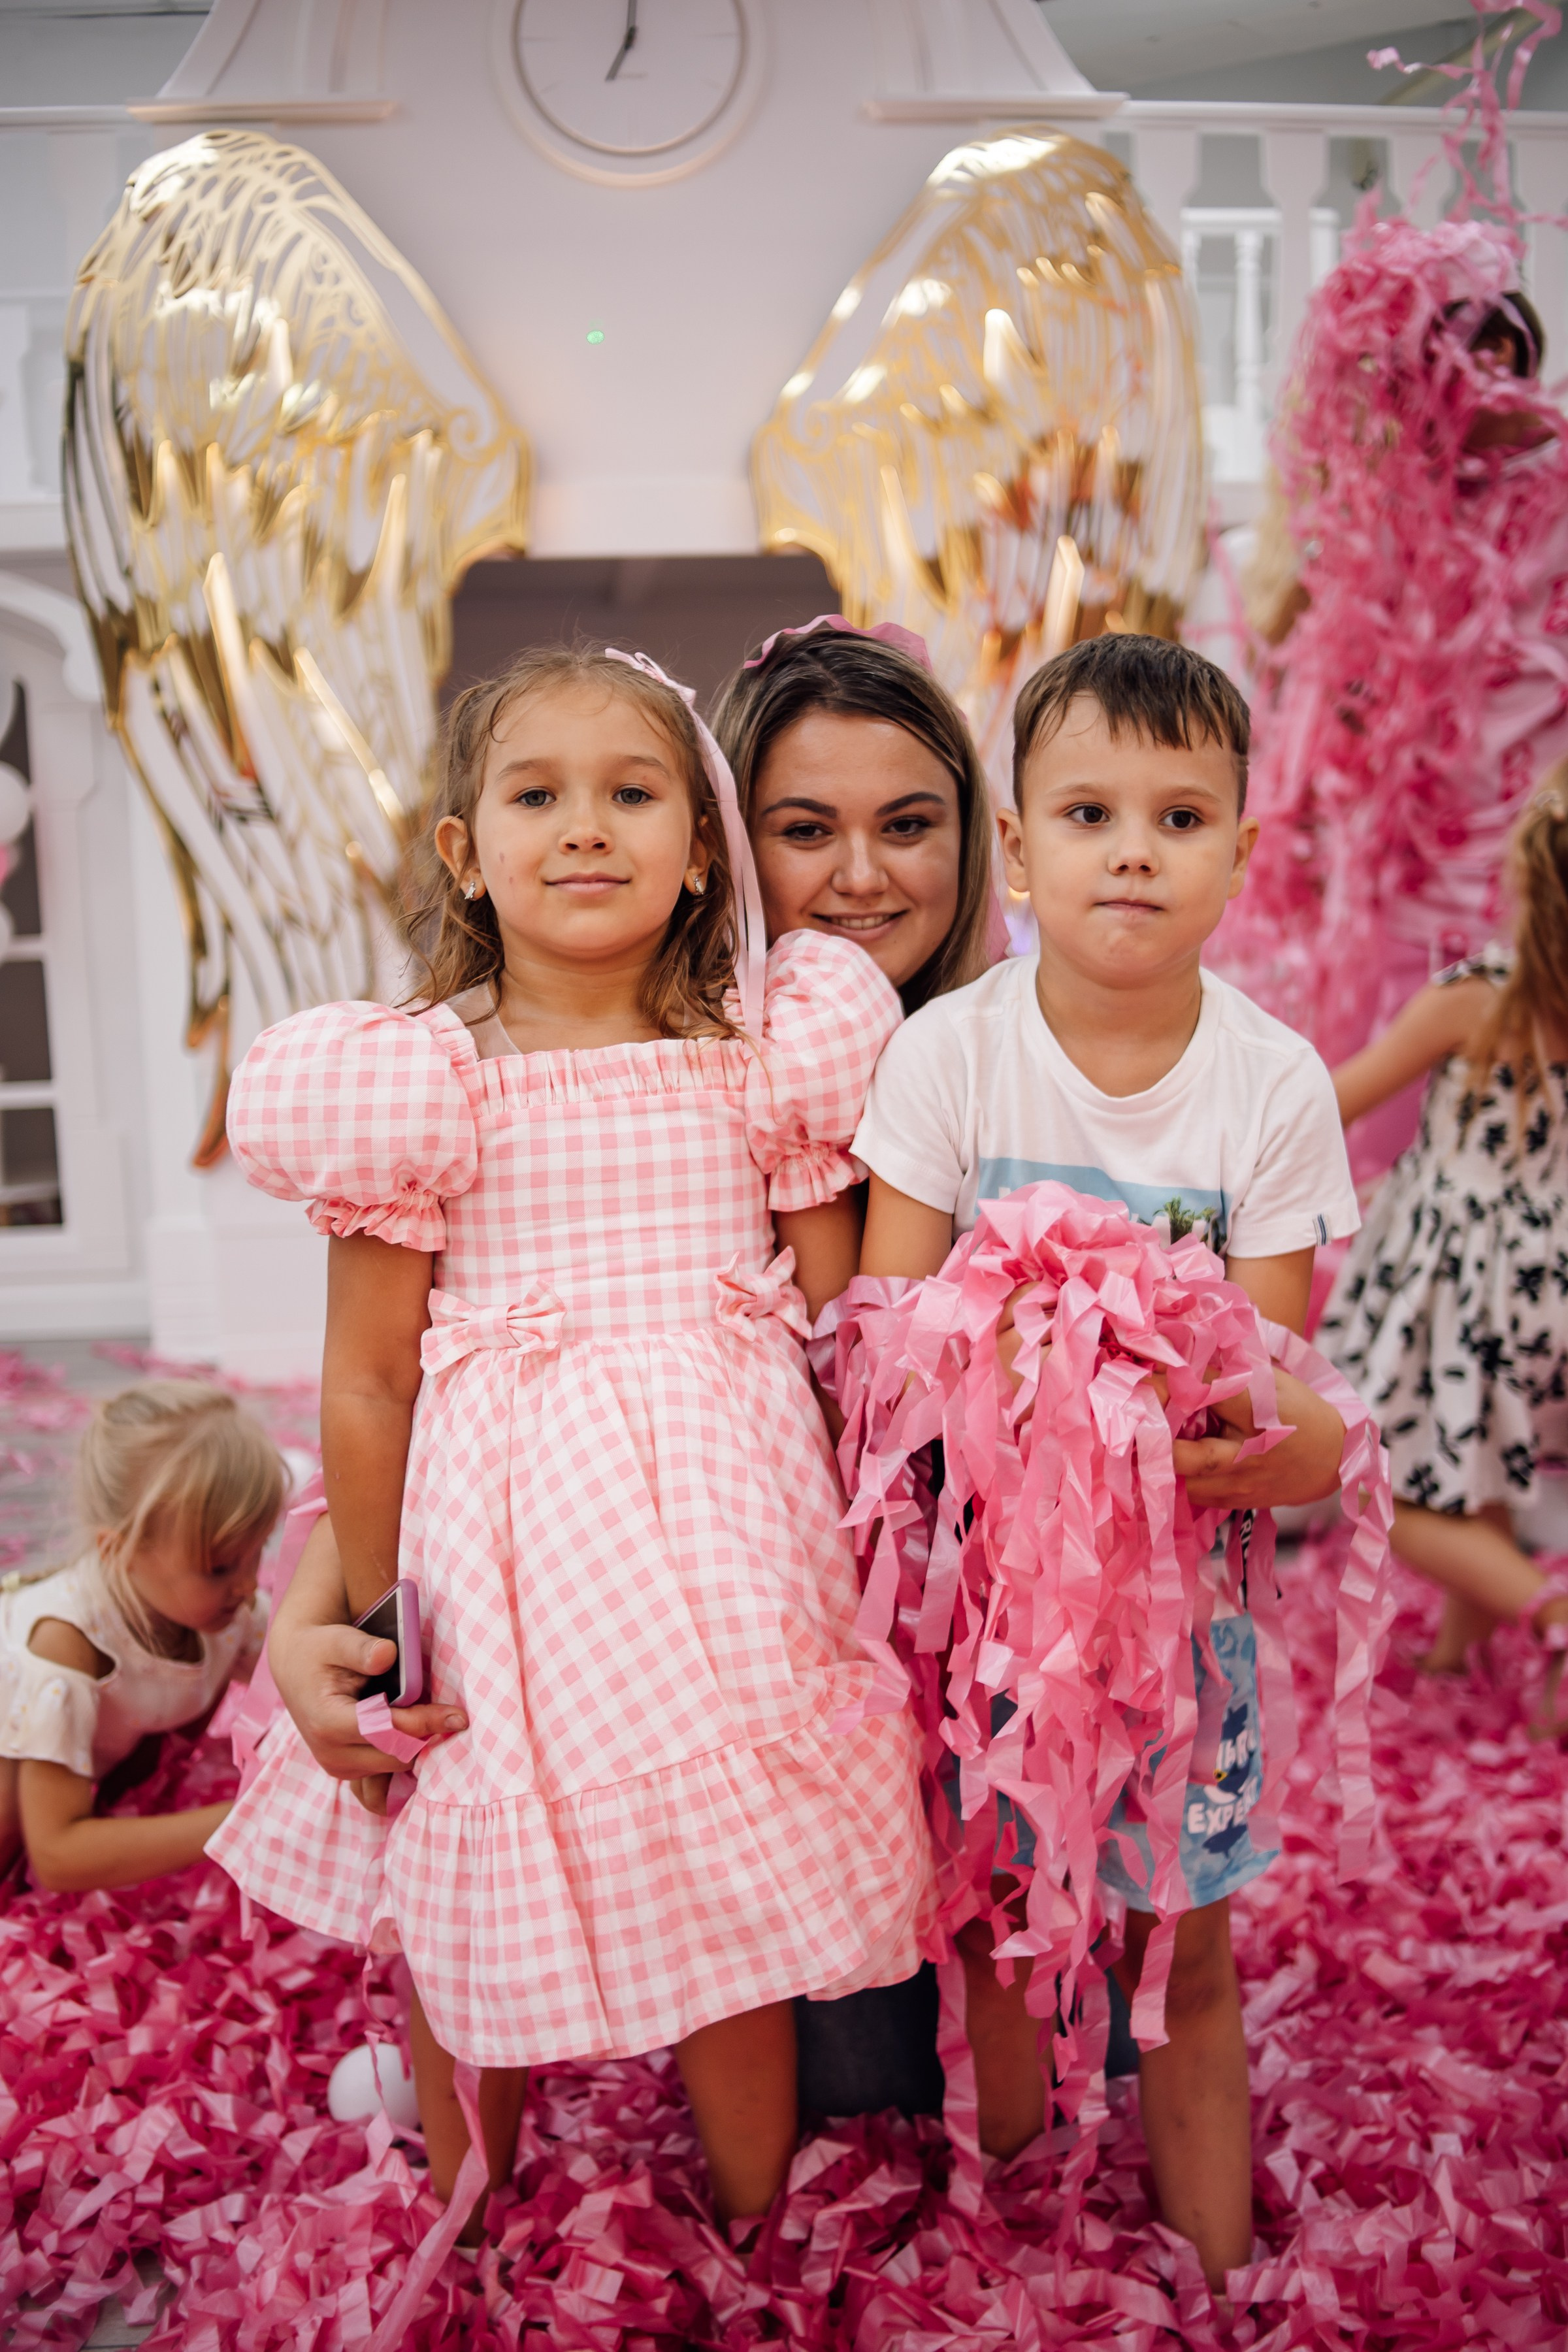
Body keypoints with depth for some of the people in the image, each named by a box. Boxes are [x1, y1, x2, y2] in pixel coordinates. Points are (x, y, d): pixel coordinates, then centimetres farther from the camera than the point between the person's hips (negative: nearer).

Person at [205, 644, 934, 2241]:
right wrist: (368, 1625, 1)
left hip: (722, 1522, 1)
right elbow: (366, 1379, -1)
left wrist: (850, 1552, 3)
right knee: (473, 1916, 11)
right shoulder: (426, 1077, -3)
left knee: (730, 1899, 8)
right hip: (499, 1526, -1)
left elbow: (843, 1328, 7)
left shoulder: (765, 1058, 3)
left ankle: (757, 2251, 34)